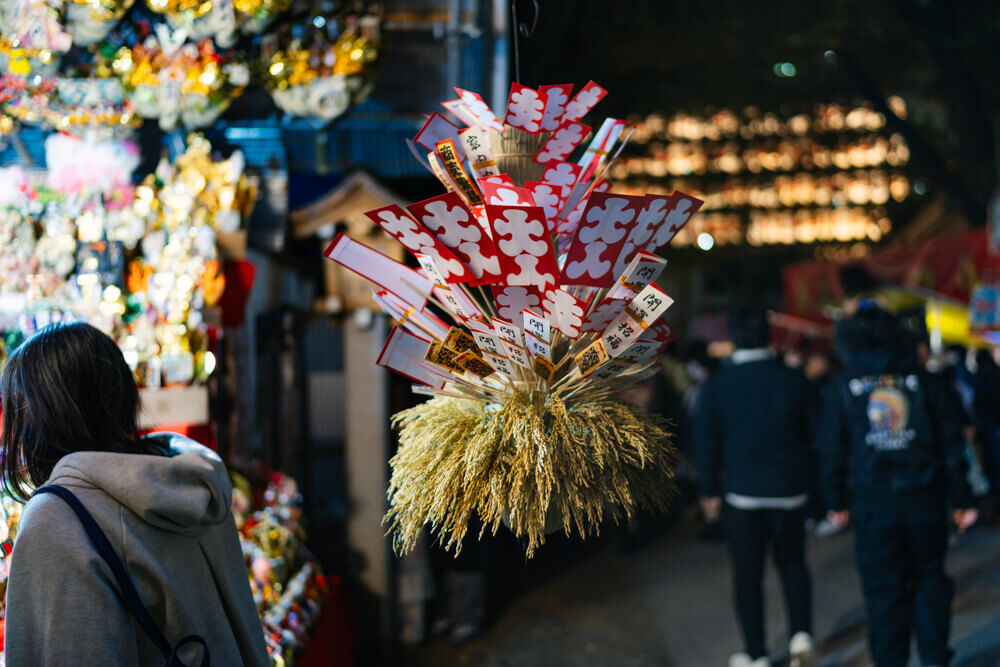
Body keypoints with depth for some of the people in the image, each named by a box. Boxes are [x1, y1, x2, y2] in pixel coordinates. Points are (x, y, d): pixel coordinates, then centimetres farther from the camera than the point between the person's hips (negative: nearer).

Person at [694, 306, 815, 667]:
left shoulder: (717, 385, -7)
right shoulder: (793, 380, -4)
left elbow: (706, 441, -2)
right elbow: (810, 433, 6)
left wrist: (709, 489, 8)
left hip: (742, 491, -2)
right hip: (790, 489, 2)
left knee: (747, 573, 8)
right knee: (792, 563, 18)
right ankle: (801, 634, 2)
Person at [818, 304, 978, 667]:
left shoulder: (840, 388, -1)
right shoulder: (925, 381, 0)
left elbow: (832, 449, 2)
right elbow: (951, 442, 1)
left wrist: (836, 501, 12)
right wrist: (962, 499, 7)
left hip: (874, 501, -1)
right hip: (925, 499, 1)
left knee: (883, 587, 6)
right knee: (929, 576, 15)